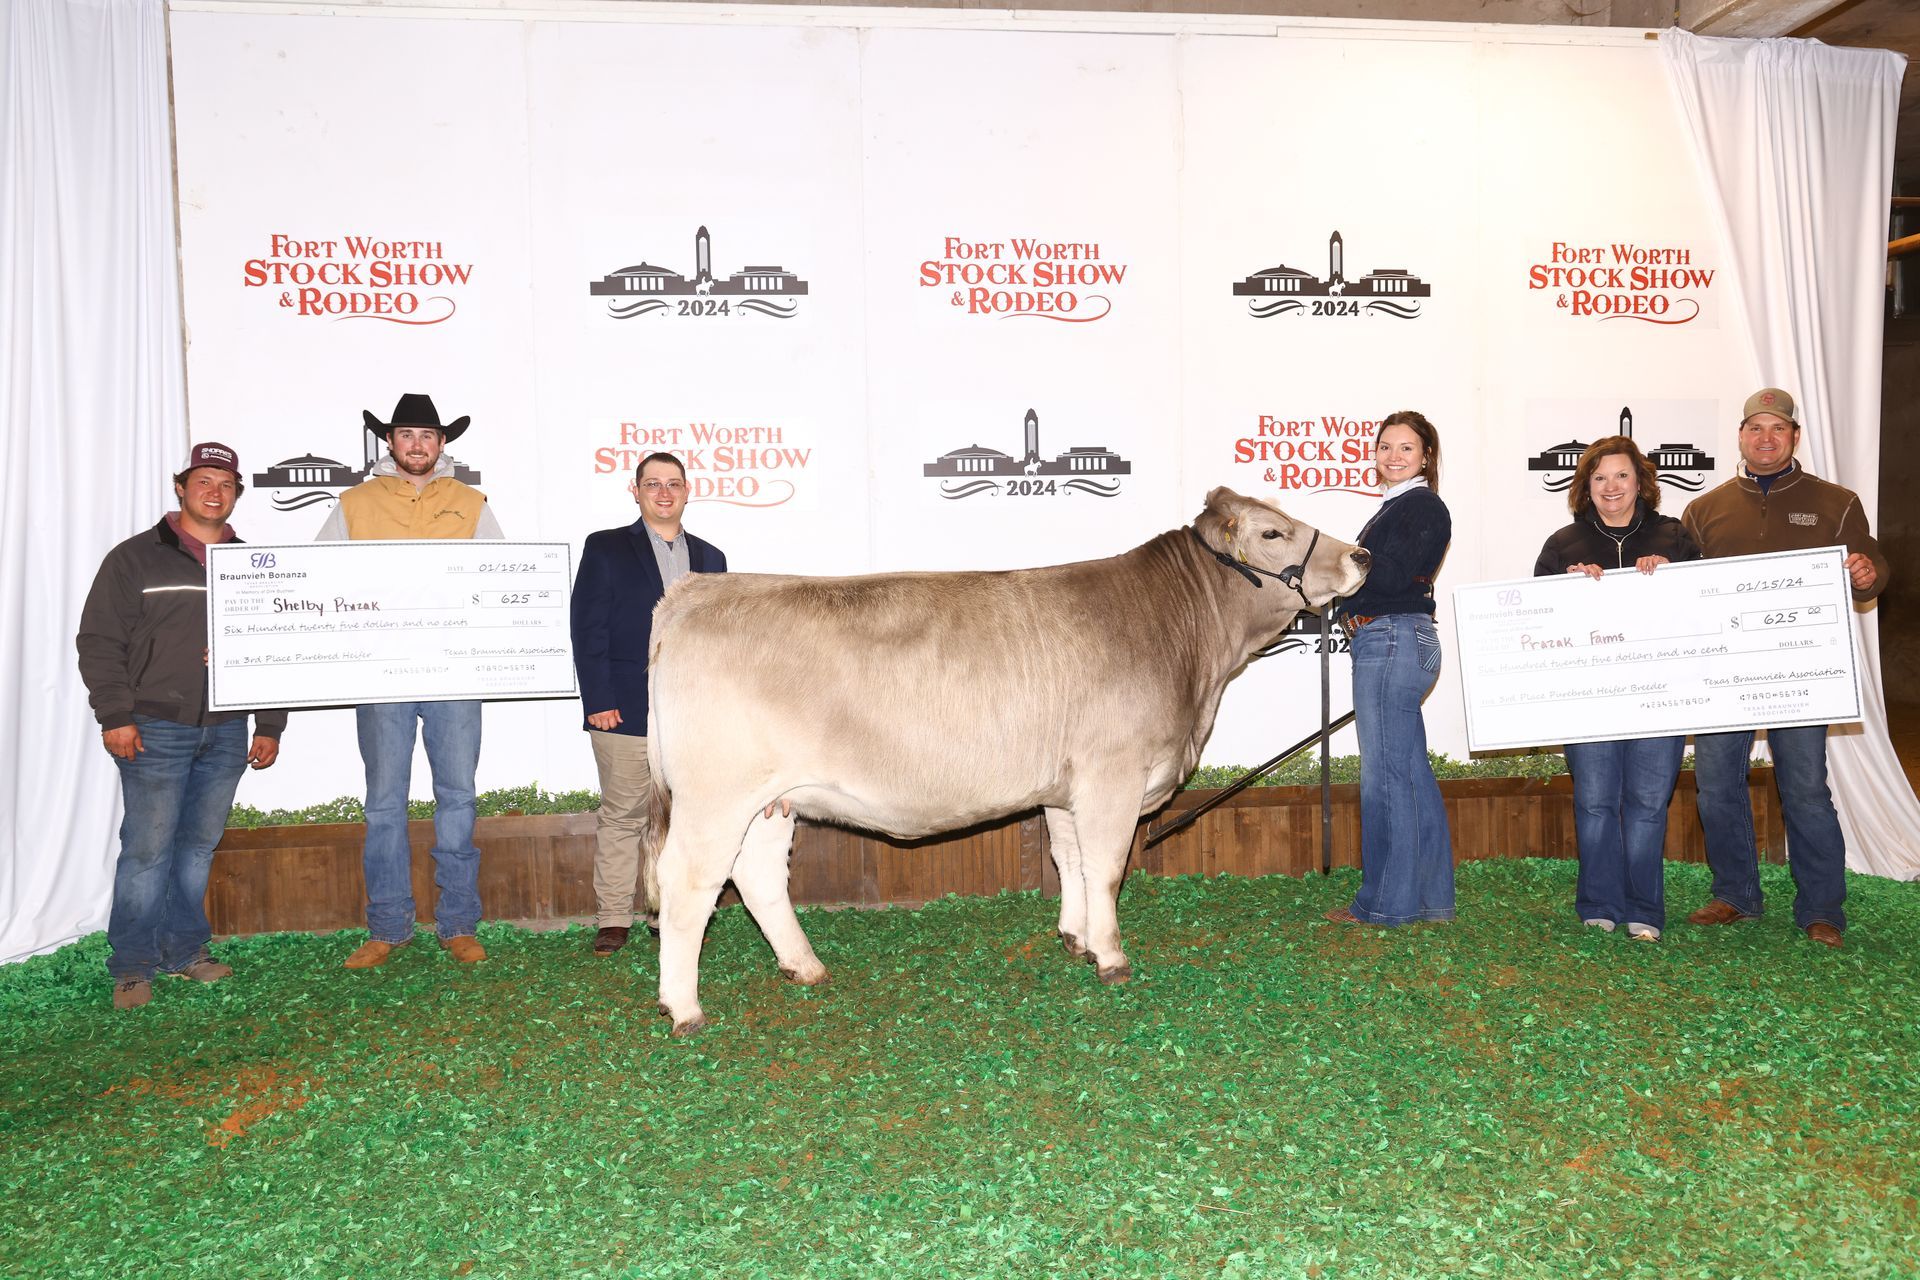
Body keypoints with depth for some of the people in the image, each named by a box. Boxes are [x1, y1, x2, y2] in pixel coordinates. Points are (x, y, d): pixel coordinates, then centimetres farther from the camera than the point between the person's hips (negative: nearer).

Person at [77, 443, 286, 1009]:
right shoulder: (136, 558, 2)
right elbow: (99, 640, -1)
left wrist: (270, 726, 12)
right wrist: (115, 716, -9)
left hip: (227, 731, 4)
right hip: (156, 729, -4)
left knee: (201, 845, 9)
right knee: (148, 847, -3)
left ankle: (185, 951, 20)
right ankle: (132, 967, 6)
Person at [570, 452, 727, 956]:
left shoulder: (709, 558, 15)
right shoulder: (605, 549, 4)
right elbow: (587, 630, -2)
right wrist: (598, 701, -10)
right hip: (624, 711, -3)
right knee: (621, 818, 3)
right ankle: (613, 919, 13)